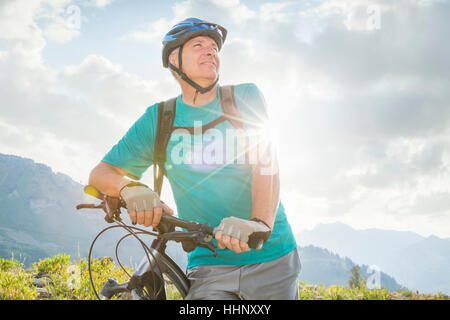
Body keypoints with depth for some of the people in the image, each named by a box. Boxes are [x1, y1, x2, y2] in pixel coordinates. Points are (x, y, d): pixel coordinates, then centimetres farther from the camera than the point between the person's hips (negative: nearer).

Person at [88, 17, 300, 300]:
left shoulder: (246, 97, 3)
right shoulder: (158, 119, 5)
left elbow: (265, 162, -13)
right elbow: (100, 174, 6)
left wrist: (258, 223, -33)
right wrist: (130, 188, -19)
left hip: (273, 258, 0)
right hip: (210, 266, 0)